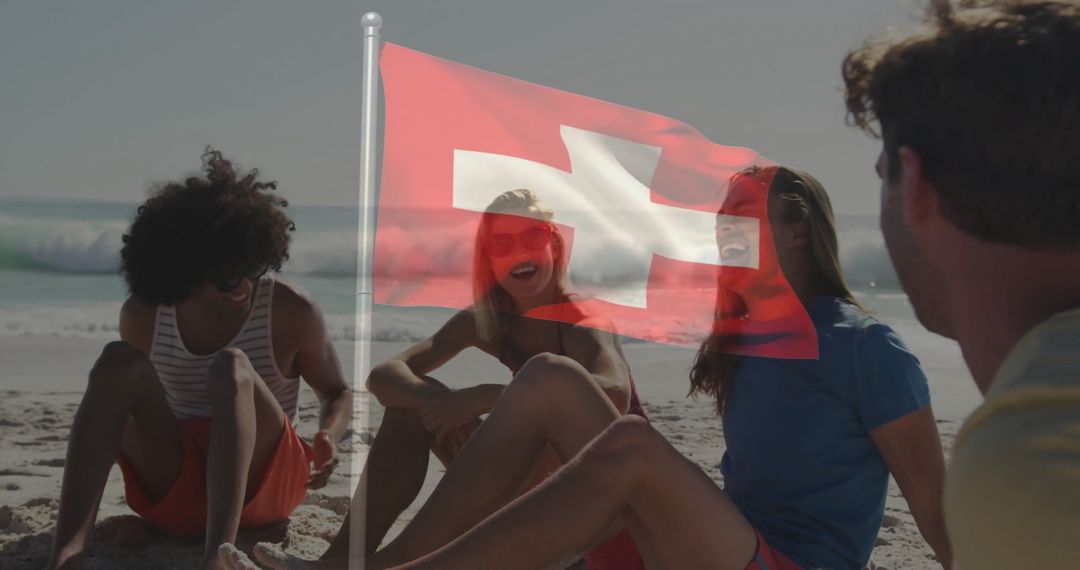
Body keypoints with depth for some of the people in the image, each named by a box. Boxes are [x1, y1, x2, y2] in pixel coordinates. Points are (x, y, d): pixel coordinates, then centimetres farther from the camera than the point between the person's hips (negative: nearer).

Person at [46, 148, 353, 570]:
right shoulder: (142, 316, 2)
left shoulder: (290, 311, -5)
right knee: (118, 361, -23)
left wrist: (329, 436, -15)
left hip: (259, 480, -2)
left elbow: (338, 393, 7)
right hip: (171, 487, 3)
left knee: (232, 366, -31)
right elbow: (127, 394, 16)